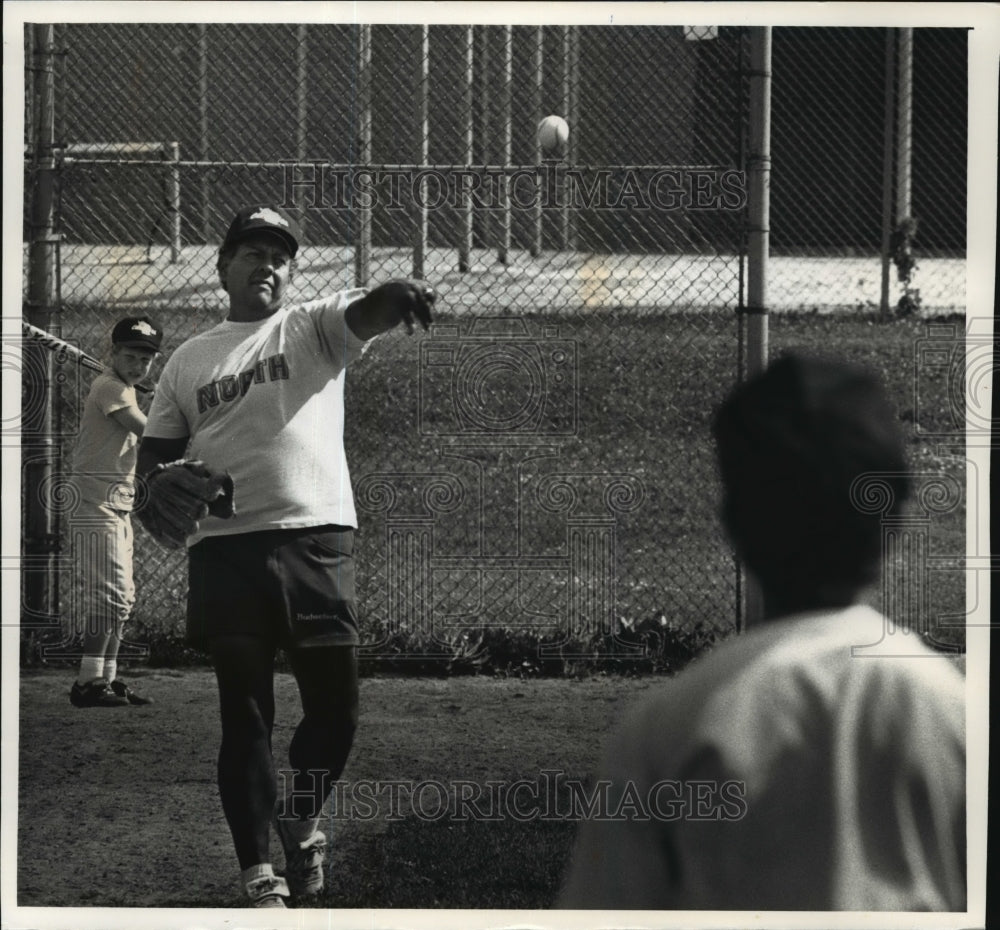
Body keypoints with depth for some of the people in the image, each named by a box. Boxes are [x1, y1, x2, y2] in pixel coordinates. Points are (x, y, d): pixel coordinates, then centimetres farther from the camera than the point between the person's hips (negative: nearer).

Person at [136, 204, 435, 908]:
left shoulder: (314, 327, 9)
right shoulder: (189, 361, 16)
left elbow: (367, 312, -13)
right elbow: (156, 453, 17)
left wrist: (399, 293, -38)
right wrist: (160, 485, -8)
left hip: (316, 539, -1)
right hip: (224, 548, 1)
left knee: (336, 706, 1)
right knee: (245, 715, 3)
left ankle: (302, 818, 28)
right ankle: (260, 872, 9)